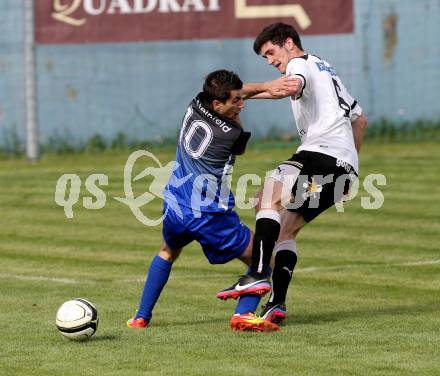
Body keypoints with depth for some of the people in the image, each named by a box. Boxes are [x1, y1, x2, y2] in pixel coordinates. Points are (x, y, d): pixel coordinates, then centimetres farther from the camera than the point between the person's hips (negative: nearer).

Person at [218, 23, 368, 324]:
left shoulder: (300, 64, 3)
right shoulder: (327, 71, 33)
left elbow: (292, 86, -24)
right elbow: (359, 119, 40)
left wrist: (246, 92, -18)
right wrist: (349, 164, 42)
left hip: (322, 153, -10)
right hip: (345, 168, 10)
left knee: (269, 197, -24)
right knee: (286, 229, 11)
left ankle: (258, 274, -39)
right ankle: (277, 304, 2)